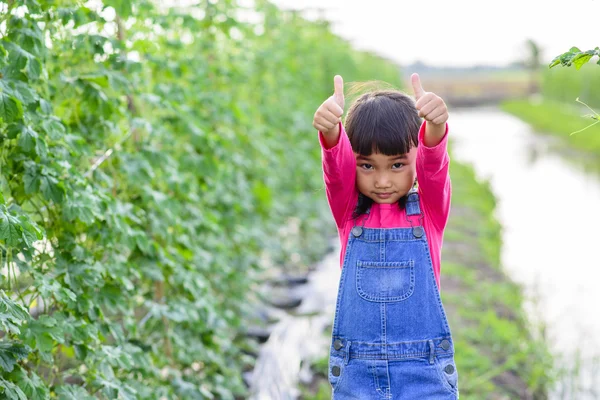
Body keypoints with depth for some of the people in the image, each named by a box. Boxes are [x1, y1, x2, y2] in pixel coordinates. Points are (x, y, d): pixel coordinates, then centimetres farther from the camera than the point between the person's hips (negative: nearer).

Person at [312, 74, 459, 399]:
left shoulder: (430, 208, -1)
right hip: (356, 374, 1)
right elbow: (336, 166, -18)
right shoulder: (348, 210, 1)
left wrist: (436, 126, -43)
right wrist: (329, 130, -40)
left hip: (424, 372, -1)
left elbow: (433, 163, -21)